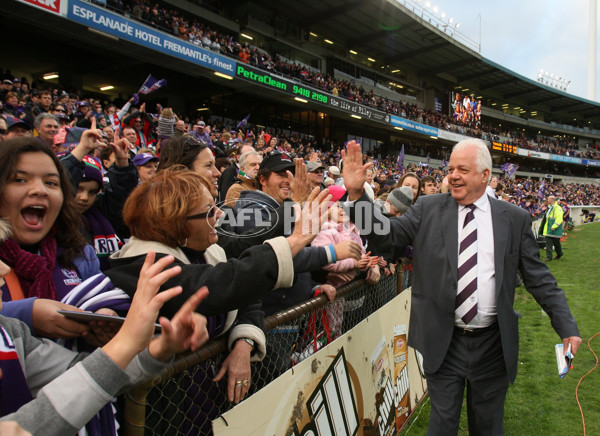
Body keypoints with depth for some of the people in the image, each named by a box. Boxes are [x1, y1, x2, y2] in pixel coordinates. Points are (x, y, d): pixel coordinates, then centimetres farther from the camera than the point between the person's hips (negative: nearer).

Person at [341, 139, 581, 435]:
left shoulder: (515, 218, 0)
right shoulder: (428, 208, -2)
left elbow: (538, 278, 3)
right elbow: (388, 233, -12)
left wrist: (567, 326, -2)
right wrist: (356, 194, -24)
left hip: (493, 344, 2)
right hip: (443, 341, -1)